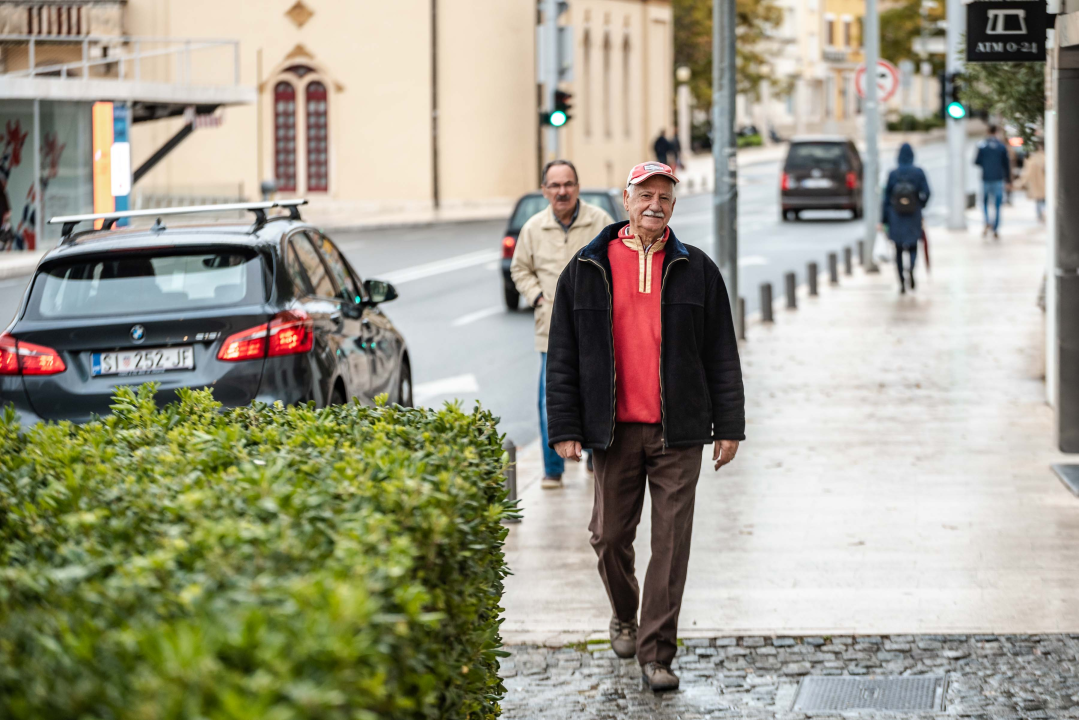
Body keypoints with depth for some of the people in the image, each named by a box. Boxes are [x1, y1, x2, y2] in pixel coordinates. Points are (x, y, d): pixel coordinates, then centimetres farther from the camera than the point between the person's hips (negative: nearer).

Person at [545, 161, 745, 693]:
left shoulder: (695, 270, 6)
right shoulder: (586, 271, 5)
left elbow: (721, 354, 7)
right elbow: (562, 356, 6)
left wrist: (728, 425, 3)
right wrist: (564, 428, 0)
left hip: (678, 431, -1)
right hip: (615, 429, 1)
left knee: (671, 540, -4)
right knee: (611, 535, 8)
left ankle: (656, 653, 1)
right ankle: (624, 617, 35)